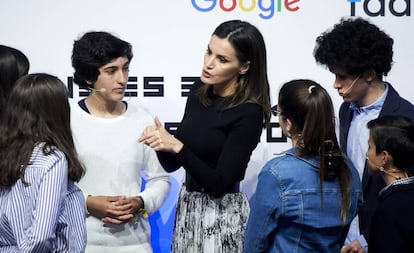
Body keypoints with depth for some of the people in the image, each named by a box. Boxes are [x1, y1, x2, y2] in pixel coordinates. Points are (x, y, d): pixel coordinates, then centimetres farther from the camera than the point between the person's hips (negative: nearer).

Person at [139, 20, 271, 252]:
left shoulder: (248, 113, -19)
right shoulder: (200, 90, 1)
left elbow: (219, 184, -21)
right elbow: (172, 164, 5)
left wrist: (177, 146, -26)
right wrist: (162, 143, -15)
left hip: (222, 213, -7)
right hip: (187, 205, 7)